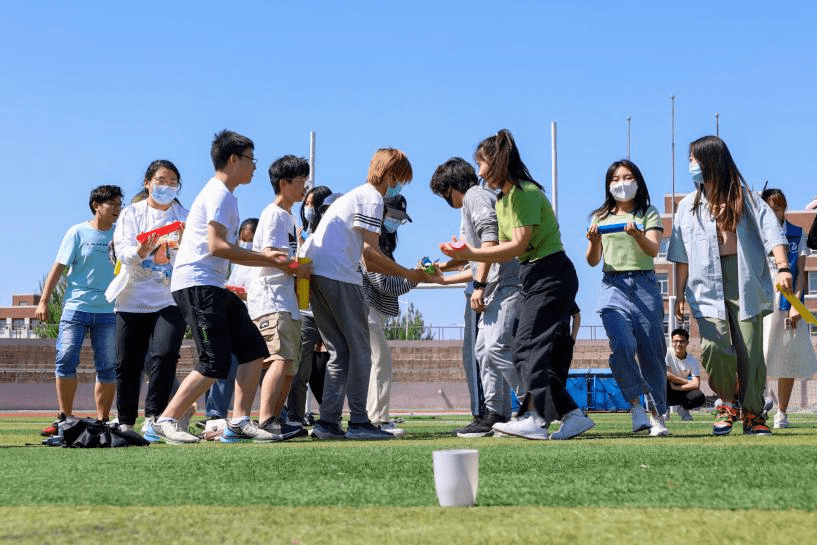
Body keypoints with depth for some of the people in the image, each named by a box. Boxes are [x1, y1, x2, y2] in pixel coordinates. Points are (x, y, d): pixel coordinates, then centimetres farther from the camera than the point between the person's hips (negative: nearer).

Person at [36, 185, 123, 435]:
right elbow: (59, 267, 2)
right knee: (66, 359, -9)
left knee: (108, 367, 1)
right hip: (76, 306, -2)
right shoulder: (78, 232, 3)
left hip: (109, 311, 2)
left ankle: (102, 421, 8)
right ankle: (65, 418, 0)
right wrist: (43, 301, -2)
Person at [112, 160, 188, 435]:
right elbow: (123, 252, -6)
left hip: (170, 299, -1)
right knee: (127, 363, 2)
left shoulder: (184, 216, 11)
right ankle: (126, 422, 15)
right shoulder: (131, 214, 9)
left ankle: (153, 417, -13)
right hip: (133, 299, 1)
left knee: (163, 355, -20)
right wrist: (141, 251, -28)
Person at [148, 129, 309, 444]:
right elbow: (217, 246, -20)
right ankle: (165, 421, -8)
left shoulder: (225, 196, 24)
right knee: (215, 363, -15)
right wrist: (264, 257, -14)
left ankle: (239, 422, 7)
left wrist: (275, 263, 20)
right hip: (196, 285, -11)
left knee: (253, 350, 6)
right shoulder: (219, 194, -9)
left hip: (214, 287, 11)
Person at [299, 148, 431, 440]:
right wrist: (407, 274, -2)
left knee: (340, 352, 10)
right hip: (338, 277, -10)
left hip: (315, 275, 10)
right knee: (359, 350, -4)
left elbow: (368, 262, 24)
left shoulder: (354, 195, 29)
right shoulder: (372, 198, -3)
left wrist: (410, 273, 20)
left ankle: (327, 422, 5)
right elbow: (371, 252, -10)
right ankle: (358, 422, -4)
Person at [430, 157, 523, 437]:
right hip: (496, 288, 11)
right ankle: (496, 415, 11)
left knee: (497, 346, -20)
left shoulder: (475, 195, -1)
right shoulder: (472, 203, 29)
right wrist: (443, 277, 42)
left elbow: (490, 240, -17)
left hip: (507, 283, -11)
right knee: (484, 350, 9)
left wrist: (479, 285, -20)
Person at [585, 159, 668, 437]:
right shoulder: (600, 217, 15)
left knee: (651, 351, -2)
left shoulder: (649, 214, 10)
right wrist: (593, 242, -13)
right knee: (622, 345, -20)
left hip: (645, 285, -1)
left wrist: (637, 234, -26)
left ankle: (657, 414, 9)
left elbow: (653, 250, -6)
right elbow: (593, 261, 9)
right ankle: (635, 405, -9)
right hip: (613, 286, 1)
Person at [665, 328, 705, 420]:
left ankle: (683, 408, 5)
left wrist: (675, 387, -25)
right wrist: (687, 382, -17)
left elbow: (696, 385, -18)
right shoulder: (667, 353, -13)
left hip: (681, 392, 2)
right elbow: (665, 374, -23)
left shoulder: (692, 360, -8)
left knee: (700, 397, -28)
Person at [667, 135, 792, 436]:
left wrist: (783, 268, -18)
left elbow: (772, 233, -4)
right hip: (707, 284, 1)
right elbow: (682, 256, 14)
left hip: (745, 282, -1)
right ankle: (728, 401, 8)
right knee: (714, 346, -16)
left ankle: (753, 414, 9)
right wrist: (679, 294, 9)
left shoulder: (745, 198, 5)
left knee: (750, 350, -4)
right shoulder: (689, 205, 14)